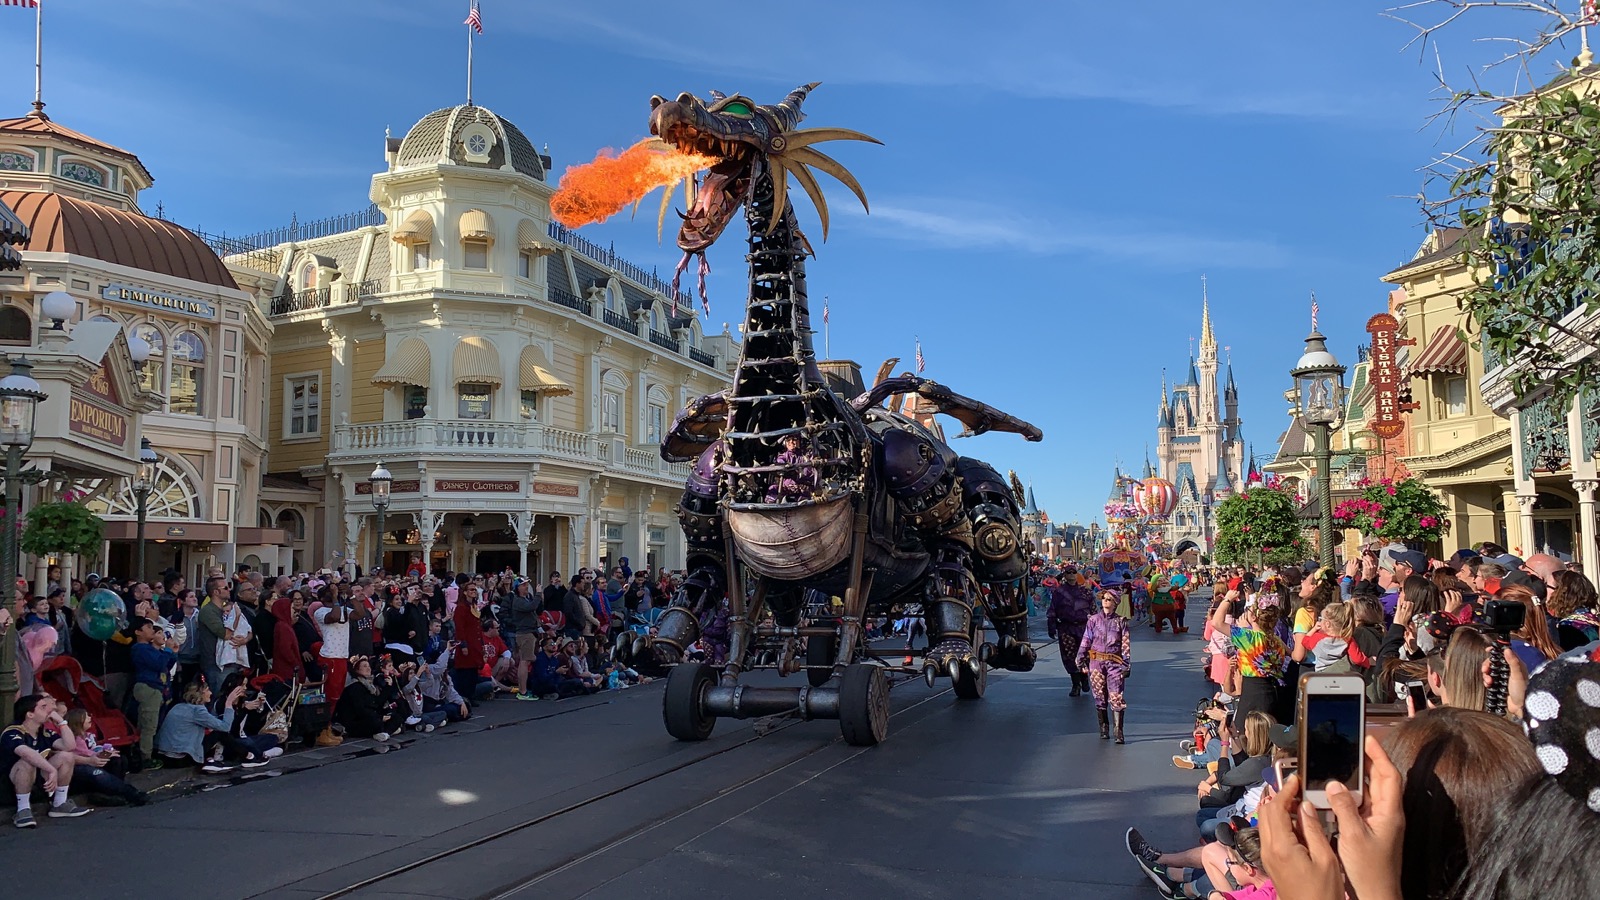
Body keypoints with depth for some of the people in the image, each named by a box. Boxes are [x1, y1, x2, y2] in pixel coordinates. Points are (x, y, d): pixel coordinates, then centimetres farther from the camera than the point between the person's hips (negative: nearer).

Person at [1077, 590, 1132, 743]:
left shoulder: (1121, 621, 4)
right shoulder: (1094, 620, 7)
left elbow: (1126, 644, 4)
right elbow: (1086, 640, 7)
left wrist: (1127, 664, -1)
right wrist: (1081, 658, 1)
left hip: (1114, 663, -2)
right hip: (1096, 661, 2)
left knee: (1116, 696, -10)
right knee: (1100, 696, 7)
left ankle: (1118, 731, -8)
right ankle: (1104, 728, 19)